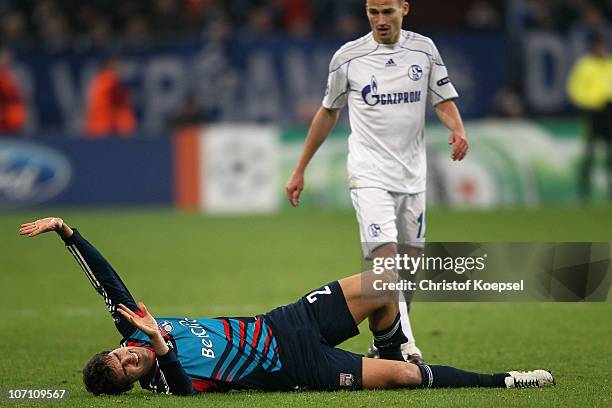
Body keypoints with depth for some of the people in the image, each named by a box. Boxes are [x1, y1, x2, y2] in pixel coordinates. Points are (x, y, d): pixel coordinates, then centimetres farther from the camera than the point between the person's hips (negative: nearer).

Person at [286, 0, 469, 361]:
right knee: (385, 257, -19)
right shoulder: (349, 57, 0)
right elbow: (329, 113, 11)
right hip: (369, 175, -4)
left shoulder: (424, 50, 5)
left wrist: (458, 131, -16)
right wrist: (300, 171, 14)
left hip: (412, 175, 4)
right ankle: (404, 345, -26)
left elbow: (444, 101, 8)